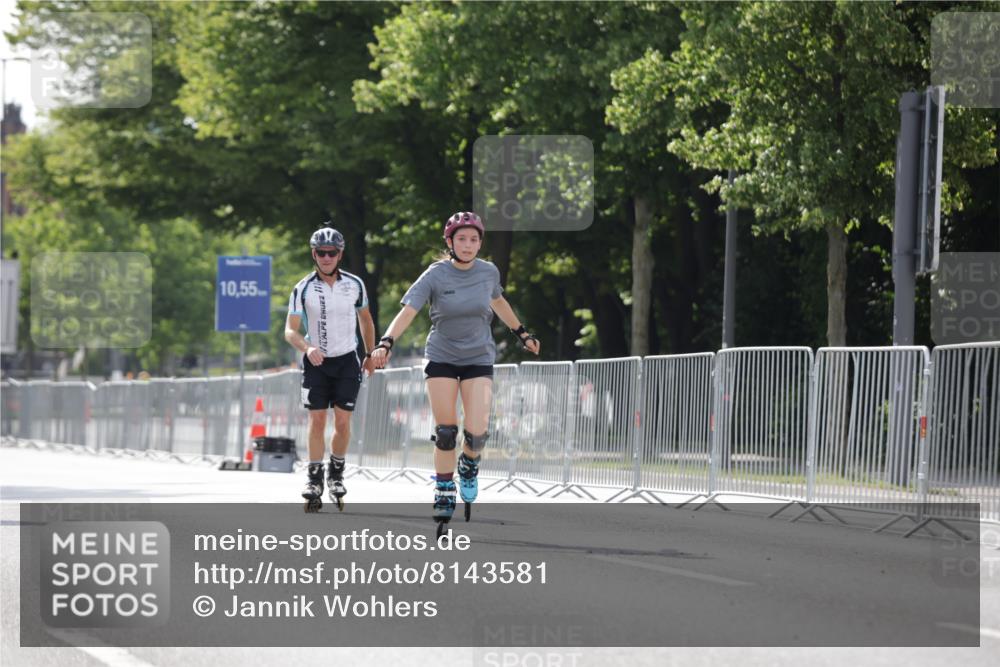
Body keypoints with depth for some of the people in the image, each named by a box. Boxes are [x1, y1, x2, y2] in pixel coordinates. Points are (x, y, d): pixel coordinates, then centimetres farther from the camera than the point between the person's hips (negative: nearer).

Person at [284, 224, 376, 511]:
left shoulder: (355, 285, -4)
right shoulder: (303, 289, -10)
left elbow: (365, 319, 13)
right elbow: (290, 330, -11)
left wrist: (371, 355, 16)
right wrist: (307, 348, -29)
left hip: (347, 360, 1)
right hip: (316, 361, -1)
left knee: (343, 421, -5)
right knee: (317, 420, -6)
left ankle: (336, 474, 11)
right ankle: (315, 479, 1)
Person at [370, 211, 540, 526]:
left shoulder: (489, 272, -4)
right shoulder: (435, 276, -13)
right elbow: (408, 311, -22)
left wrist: (523, 334, 27)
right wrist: (385, 343, -37)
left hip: (478, 358, 1)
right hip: (441, 356, -1)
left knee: (477, 432, -13)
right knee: (445, 431, -3)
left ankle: (469, 463, 21)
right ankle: (443, 495, 13)